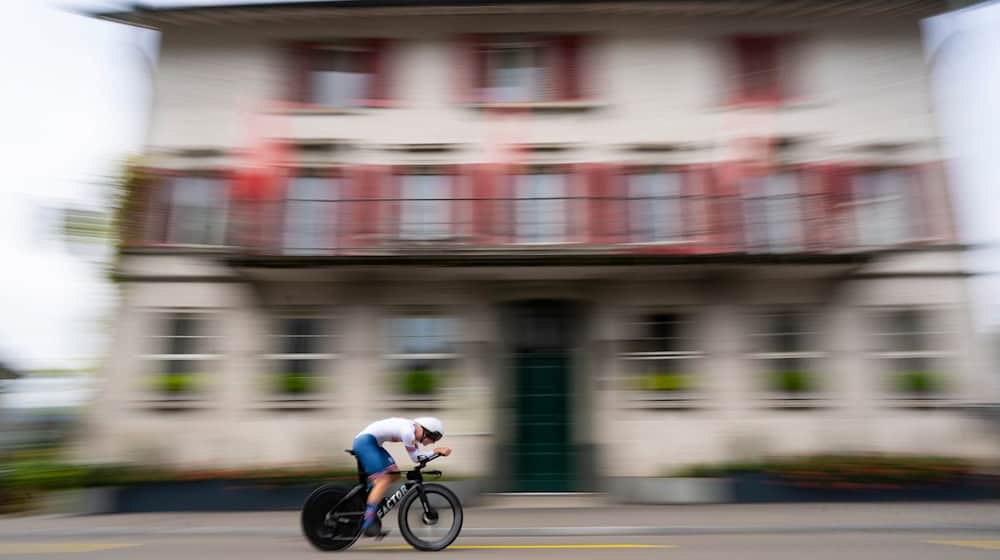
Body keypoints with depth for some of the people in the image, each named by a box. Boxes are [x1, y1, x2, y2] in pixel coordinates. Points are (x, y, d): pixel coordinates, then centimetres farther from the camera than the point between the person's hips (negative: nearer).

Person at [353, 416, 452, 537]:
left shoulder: (413, 429, 7)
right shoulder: (408, 430, -21)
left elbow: (416, 455, 7)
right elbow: (415, 457, -14)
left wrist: (438, 451, -4)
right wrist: (436, 452, -9)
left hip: (372, 443, 10)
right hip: (365, 442, -10)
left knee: (394, 475, 7)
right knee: (384, 480, -14)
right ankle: (368, 522, -12)